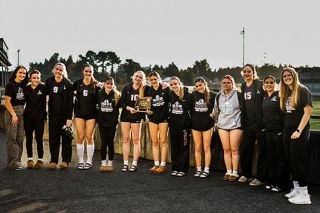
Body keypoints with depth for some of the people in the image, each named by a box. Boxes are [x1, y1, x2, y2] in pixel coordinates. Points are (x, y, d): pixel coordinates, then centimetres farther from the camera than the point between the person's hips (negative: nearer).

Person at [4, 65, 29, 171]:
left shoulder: (23, 85, 11)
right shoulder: (11, 85, -8)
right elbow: (7, 101, -11)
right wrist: (14, 114, -16)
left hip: (21, 112, 7)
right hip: (12, 112, -7)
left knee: (20, 138, 8)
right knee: (12, 138, -4)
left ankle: (18, 160, 16)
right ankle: (12, 162, 0)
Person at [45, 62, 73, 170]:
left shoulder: (68, 84, -5)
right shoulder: (49, 82, 6)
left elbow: (70, 102, -8)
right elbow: (47, 95, 14)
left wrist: (69, 118, -14)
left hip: (65, 114, -3)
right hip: (53, 114, 3)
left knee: (66, 137, 2)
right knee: (53, 138, 5)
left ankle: (66, 161, 8)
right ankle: (53, 160, 11)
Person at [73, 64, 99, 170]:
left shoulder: (95, 84, 2)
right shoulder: (77, 83, 6)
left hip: (91, 114, -1)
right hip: (79, 113, 1)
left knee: (89, 137, 0)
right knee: (80, 137, 1)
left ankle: (89, 161, 9)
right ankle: (80, 161, 10)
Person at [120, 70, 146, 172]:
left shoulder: (144, 90, 2)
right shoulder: (126, 88, 6)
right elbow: (122, 102, 1)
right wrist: (129, 108, -15)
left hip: (137, 116, -2)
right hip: (125, 115, 2)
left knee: (136, 140, 1)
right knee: (126, 139, 5)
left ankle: (134, 163, 6)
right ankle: (125, 163, 9)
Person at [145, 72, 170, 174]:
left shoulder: (166, 89, -3)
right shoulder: (148, 90, 6)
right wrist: (147, 111, -8)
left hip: (163, 117, -4)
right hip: (153, 118, 4)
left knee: (163, 141, 0)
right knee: (154, 142, 7)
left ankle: (163, 165, 6)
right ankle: (156, 164, 13)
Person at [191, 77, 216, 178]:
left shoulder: (212, 95, -6)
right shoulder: (193, 95, 3)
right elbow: (190, 108, 12)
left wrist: (212, 114, -9)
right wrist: (192, 118, 7)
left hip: (207, 124, -3)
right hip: (196, 124, 3)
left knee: (206, 148, 1)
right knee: (197, 148, 7)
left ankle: (206, 170, 9)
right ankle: (198, 169, 15)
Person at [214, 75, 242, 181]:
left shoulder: (238, 95, -4)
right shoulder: (218, 96, 11)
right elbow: (216, 110, 21)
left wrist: (241, 122, -1)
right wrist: (218, 121, 17)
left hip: (235, 125, -4)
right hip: (222, 126, 5)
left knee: (234, 149, -3)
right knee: (226, 149, 6)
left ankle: (235, 172, 3)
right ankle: (228, 172, 12)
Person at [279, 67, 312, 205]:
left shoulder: (302, 90, -7)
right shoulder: (285, 93, 14)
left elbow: (308, 111, -13)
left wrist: (299, 130, -18)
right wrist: (285, 129, 7)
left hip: (300, 130, -7)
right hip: (287, 130, 7)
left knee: (298, 161, -7)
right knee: (291, 161, 10)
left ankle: (304, 195, 0)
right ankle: (296, 189, 21)